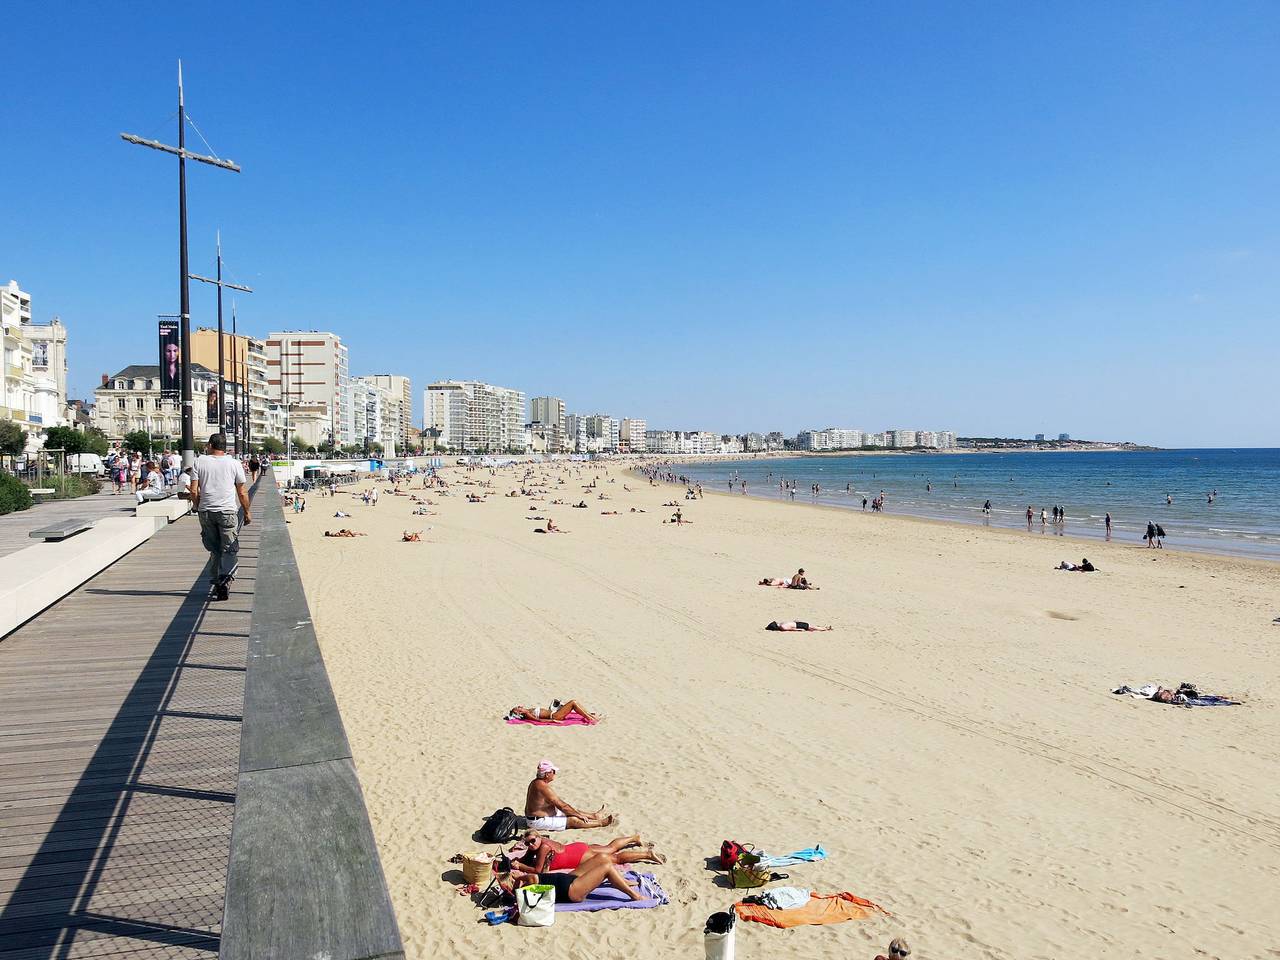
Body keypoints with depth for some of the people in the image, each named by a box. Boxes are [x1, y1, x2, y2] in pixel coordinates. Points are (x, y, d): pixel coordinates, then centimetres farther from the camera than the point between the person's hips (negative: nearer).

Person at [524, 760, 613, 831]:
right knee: (573, 820, -9)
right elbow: (561, 806, -22)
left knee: (571, 809, 16)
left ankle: (594, 816, 28)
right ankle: (601, 823, 2)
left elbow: (558, 802, 13)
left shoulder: (537, 782, 4)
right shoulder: (543, 787, -28)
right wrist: (579, 814, -10)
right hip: (539, 821, -10)